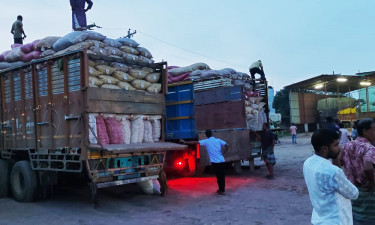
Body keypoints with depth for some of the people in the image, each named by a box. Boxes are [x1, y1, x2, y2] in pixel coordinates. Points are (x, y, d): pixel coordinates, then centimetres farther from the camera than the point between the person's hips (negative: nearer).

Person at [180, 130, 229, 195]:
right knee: (222, 176, 13)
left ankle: (221, 191, 11)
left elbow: (195, 142, 0)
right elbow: (227, 145, 0)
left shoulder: (206, 141, 1)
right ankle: (222, 189, 24)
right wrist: (223, 153, 9)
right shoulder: (218, 140, 8)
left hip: (215, 162, -3)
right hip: (222, 161, 3)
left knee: (218, 176, 7)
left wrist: (185, 142, 7)